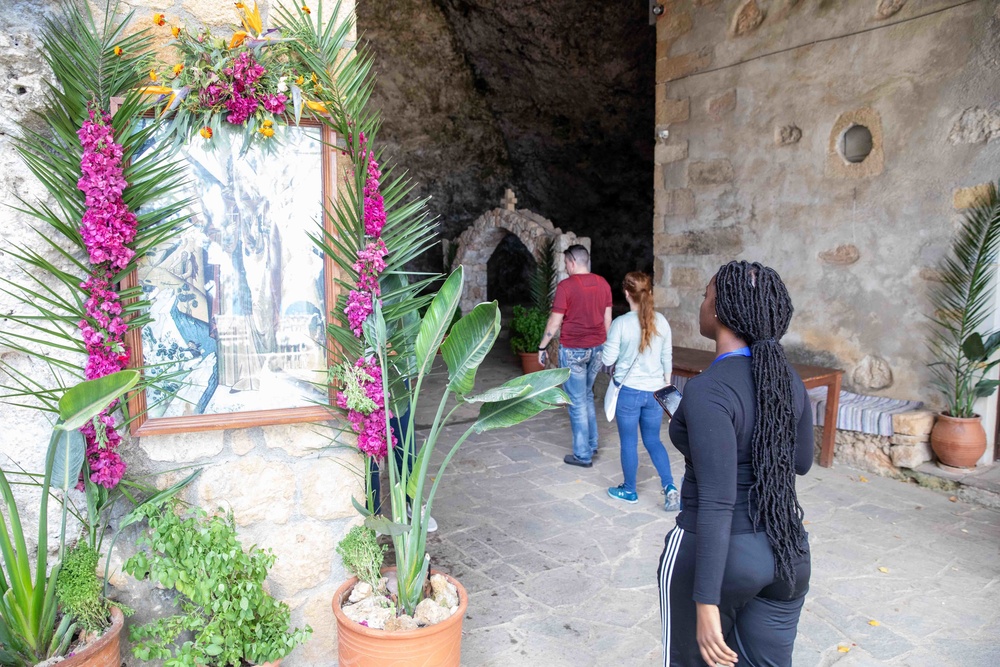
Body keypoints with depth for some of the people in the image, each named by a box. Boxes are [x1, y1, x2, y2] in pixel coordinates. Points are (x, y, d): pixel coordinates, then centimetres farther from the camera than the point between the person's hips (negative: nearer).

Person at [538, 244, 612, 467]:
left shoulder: (566, 286, -13)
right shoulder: (603, 284, 4)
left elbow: (554, 322, -11)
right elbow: (607, 319, 9)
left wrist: (542, 347, 0)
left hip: (573, 350, -6)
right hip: (597, 348, 6)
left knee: (577, 402, 3)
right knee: (587, 396, 21)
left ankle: (583, 455, 10)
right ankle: (592, 443, 28)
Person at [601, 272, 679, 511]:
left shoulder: (621, 323, -15)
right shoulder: (661, 322, -2)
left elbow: (608, 359, -10)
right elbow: (667, 358, 7)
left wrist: (603, 352, 12)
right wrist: (666, 385, 19)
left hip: (628, 391, -4)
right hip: (654, 391, 4)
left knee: (629, 442, 11)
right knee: (653, 441, 19)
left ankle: (629, 491, 26)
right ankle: (670, 488, 8)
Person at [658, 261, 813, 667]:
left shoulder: (708, 390, -23)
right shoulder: (788, 377, -1)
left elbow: (716, 504, -26)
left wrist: (706, 602, -22)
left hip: (714, 557, -6)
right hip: (788, 552, 7)